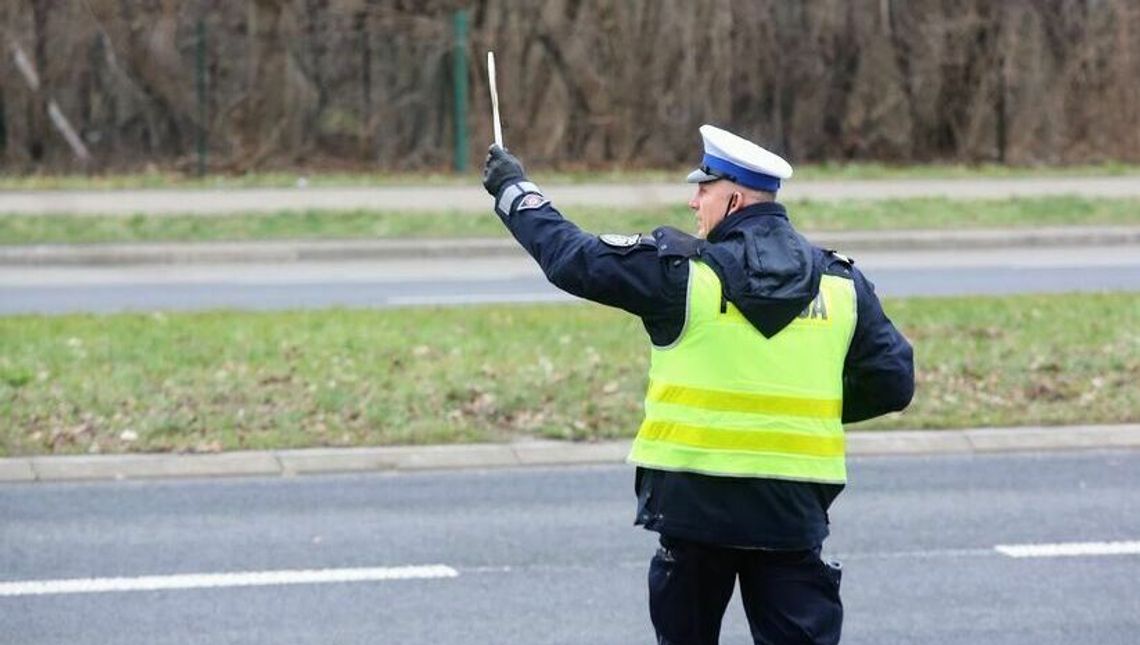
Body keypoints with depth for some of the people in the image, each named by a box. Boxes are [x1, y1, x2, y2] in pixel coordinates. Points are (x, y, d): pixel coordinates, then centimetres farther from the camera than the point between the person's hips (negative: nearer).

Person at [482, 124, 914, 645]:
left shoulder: (682, 269, -7)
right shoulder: (841, 282, 4)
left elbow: (571, 258, 0)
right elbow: (893, 383, 7)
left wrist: (514, 190, 15)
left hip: (695, 499, -2)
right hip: (794, 511, 2)